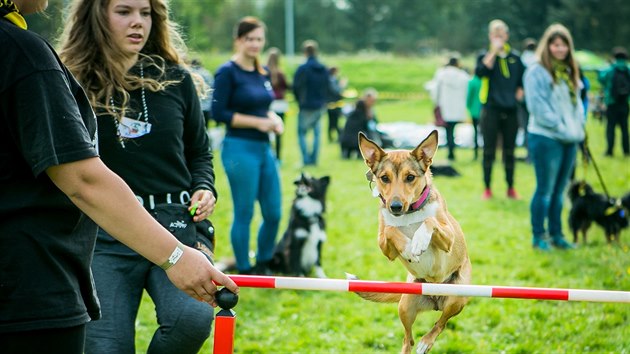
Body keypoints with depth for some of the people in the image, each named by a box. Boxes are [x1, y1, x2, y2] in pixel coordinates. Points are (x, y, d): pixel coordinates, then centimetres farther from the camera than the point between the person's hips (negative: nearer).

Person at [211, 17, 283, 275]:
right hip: (240, 149, -7)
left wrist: (273, 118, 1)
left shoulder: (263, 72, 12)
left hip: (264, 148, 7)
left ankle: (263, 266, 27)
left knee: (273, 213, 10)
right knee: (244, 214, 0)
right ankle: (244, 271, 13)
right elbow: (219, 113, -13)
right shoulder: (227, 72, -9)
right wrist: (258, 122, -16)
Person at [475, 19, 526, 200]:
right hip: (491, 110, -3)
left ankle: (511, 188, 14)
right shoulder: (485, 56, 1)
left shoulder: (515, 58, 10)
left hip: (510, 111, 3)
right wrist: (494, 51, -18)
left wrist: (519, 92, 4)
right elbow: (480, 72, -20)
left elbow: (523, 80, 21)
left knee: (509, 151, 7)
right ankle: (487, 188, 6)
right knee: (489, 151, 0)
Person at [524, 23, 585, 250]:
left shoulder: (570, 72, 15)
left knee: (559, 189, 11)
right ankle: (538, 236, 4)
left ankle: (556, 234, 18)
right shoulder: (537, 72, -7)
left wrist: (578, 128, 4)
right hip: (546, 138, -7)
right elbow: (538, 107, -13)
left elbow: (577, 102, 19)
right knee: (545, 189, -3)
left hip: (570, 140, 7)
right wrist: (560, 129, -14)